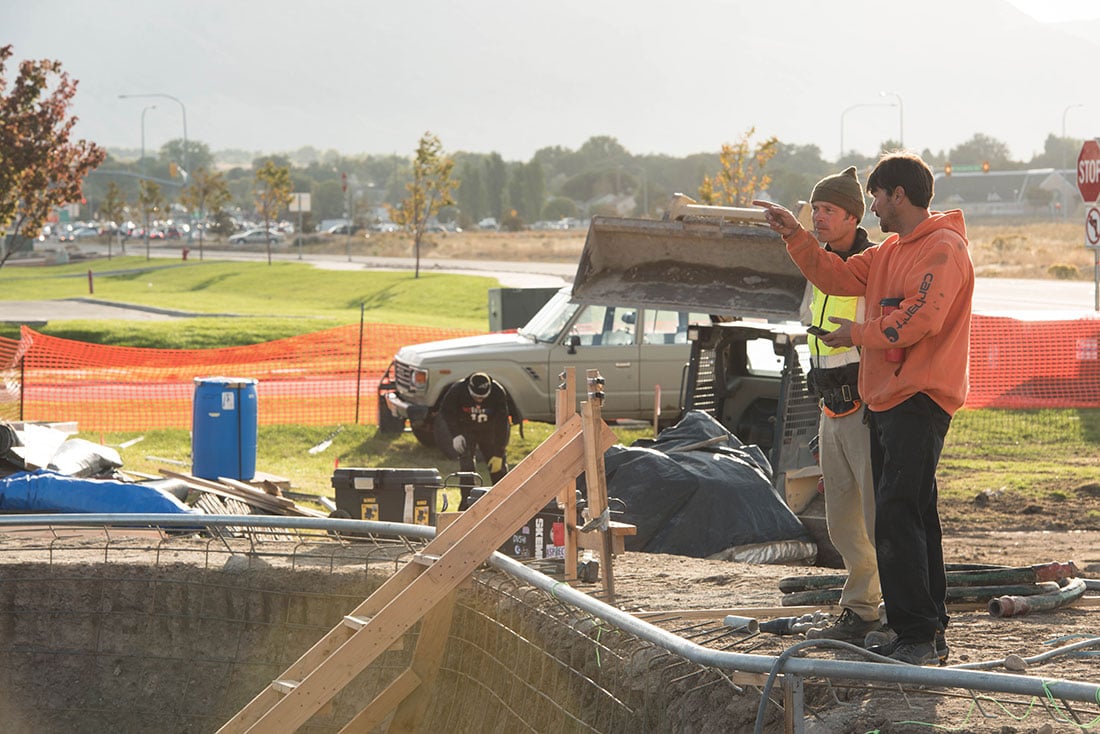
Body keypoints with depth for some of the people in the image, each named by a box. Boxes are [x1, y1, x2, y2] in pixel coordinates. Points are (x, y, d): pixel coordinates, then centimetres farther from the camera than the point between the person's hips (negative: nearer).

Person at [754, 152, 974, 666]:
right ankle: (927, 633, 17)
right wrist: (795, 236, 13)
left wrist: (858, 333, -11)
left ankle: (919, 636, -13)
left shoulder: (943, 249, -12)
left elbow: (921, 318, -23)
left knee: (896, 517, -15)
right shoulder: (890, 251, 19)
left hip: (919, 402, -10)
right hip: (884, 401, 10)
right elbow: (837, 277, 22)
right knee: (911, 517, 11)